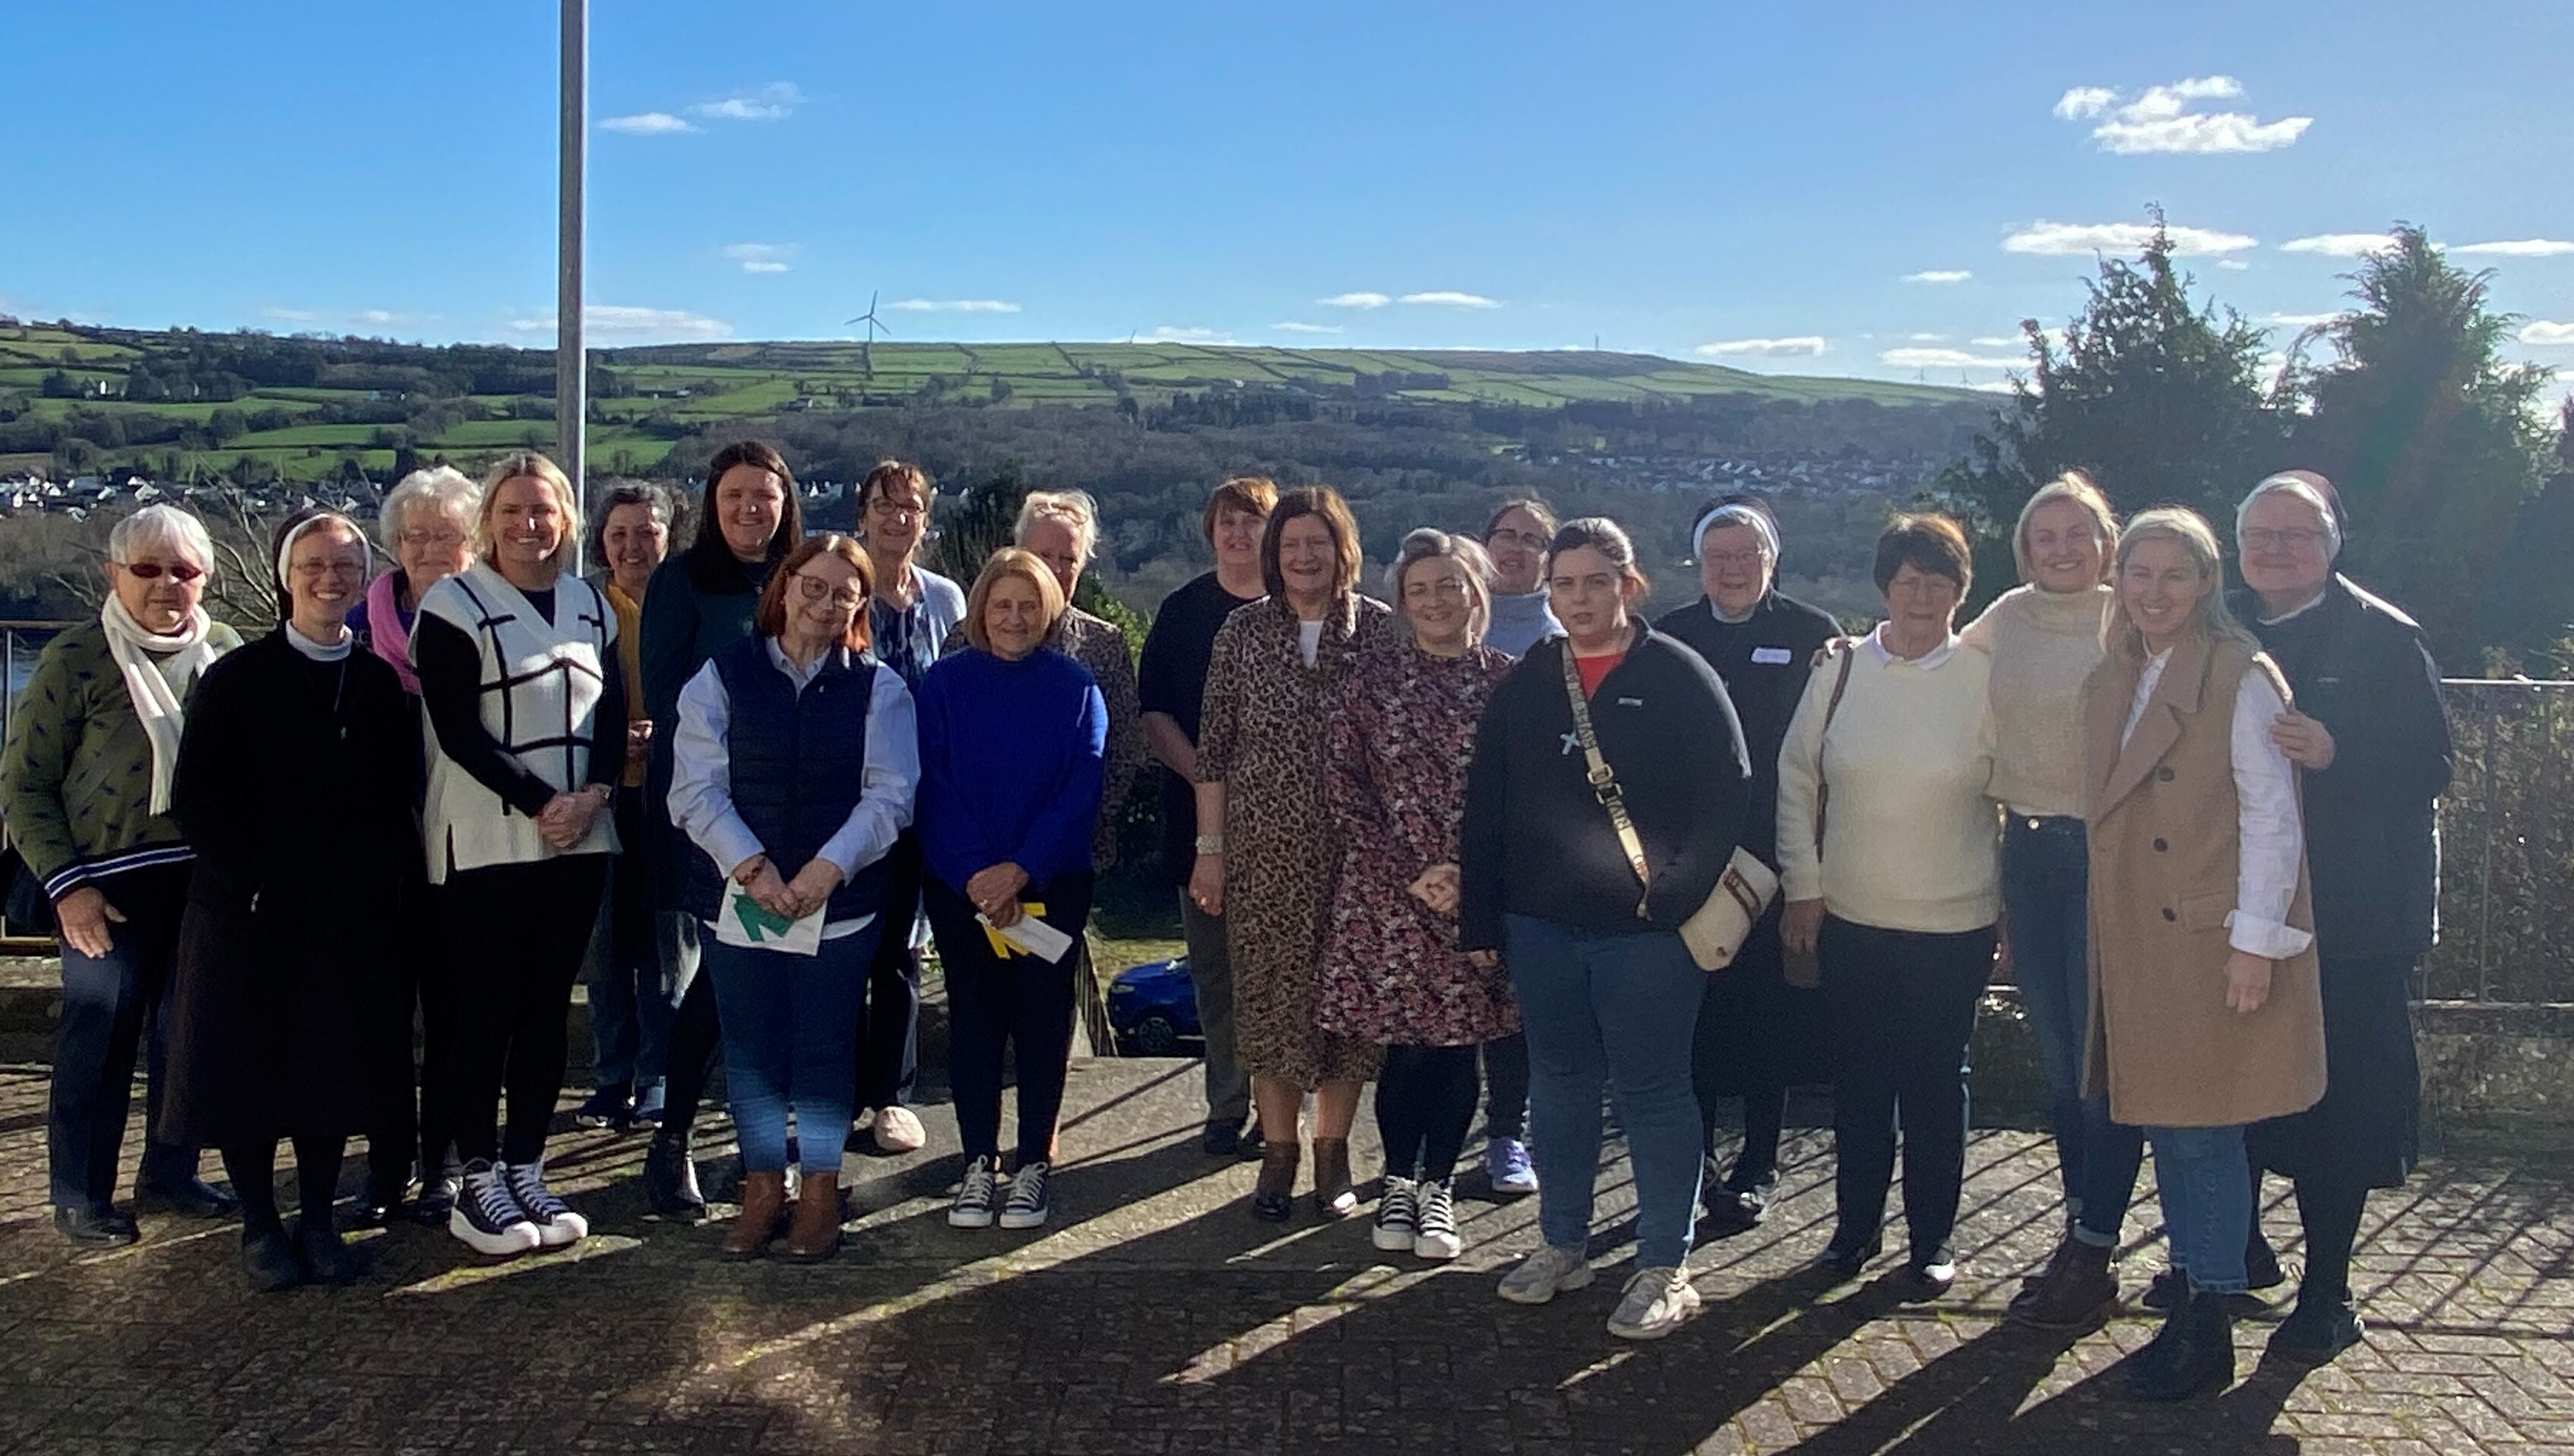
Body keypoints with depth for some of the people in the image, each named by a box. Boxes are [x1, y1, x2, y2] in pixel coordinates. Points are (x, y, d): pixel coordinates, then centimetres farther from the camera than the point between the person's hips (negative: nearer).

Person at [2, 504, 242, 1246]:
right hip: (112, 887, -4)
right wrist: (68, 884, -11)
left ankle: (170, 1170, 29)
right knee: (100, 1038, 4)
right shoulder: (75, 658, -7)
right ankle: (81, 1197, 19)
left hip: (208, 880, 4)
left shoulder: (227, 651, 3)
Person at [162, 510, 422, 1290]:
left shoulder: (384, 684, 6)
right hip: (251, 915, -2)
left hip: (355, 922, 2)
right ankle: (260, 1227, 20)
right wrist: (249, 880, -14)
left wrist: (397, 889, -4)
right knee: (249, 1071, 5)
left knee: (335, 1072, 9)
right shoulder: (236, 679, -2)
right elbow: (196, 799, -5)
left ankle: (319, 1221, 23)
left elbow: (404, 801, 8)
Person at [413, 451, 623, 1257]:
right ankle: (478, 1184, 9)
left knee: (547, 1008, 9)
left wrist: (592, 794, -10)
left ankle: (525, 1169, 18)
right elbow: (459, 730, -10)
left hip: (579, 842, 5)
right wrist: (538, 805, -16)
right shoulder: (454, 605, -3)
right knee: (483, 1013, 0)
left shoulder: (590, 605, 12)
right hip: (485, 844, -5)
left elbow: (614, 717, 9)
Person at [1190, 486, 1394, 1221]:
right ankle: (1278, 1152, 17)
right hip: (1262, 848, 1)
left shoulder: (1382, 630, 0)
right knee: (1268, 994, 3)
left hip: (1353, 849, 0)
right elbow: (1214, 747, 5)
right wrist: (1210, 847, 2)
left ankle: (1332, 1153, 19)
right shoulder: (1242, 631, 4)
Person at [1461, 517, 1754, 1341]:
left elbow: (1728, 799, -8)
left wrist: (1675, 896, -15)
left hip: (1645, 931, -4)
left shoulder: (1680, 678, -5)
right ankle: (1563, 1245, 29)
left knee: (1652, 1091, 3)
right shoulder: (1525, 686, 7)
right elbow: (1484, 810, 9)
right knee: (1558, 1085, 14)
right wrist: (1480, 922, 6)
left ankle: (1665, 1268, 15)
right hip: (1541, 925, 4)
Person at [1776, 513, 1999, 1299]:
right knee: (1857, 1078, 12)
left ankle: (1933, 1237, 24)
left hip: (1953, 924, -2)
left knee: (1935, 1082, 9)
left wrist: (2014, 912, 1)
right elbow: (1795, 778, 4)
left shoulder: (1983, 680, -5)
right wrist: (1803, 888, 1)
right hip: (1850, 918, 2)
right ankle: (1856, 1223, 29)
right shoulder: (1840, 671, -1)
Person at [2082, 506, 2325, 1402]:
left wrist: (2255, 941, -16)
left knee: (2202, 1129, -2)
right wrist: (2106, 936, 11)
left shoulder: (2241, 679, -8)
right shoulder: (2108, 684, 13)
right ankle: (2188, 1295, 24)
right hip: (2135, 945, 7)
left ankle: (2209, 1334, 9)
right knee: (2164, 1125, 12)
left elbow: (2271, 813, -12)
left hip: (2211, 941, -7)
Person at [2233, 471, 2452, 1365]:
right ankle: (2237, 1248, 32)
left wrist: (2336, 755, -24)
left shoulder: (2384, 639, -4)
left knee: (2339, 1105, 3)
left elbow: (2430, 767, -10)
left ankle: (2326, 1294, 16)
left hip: (2349, 920, -4)